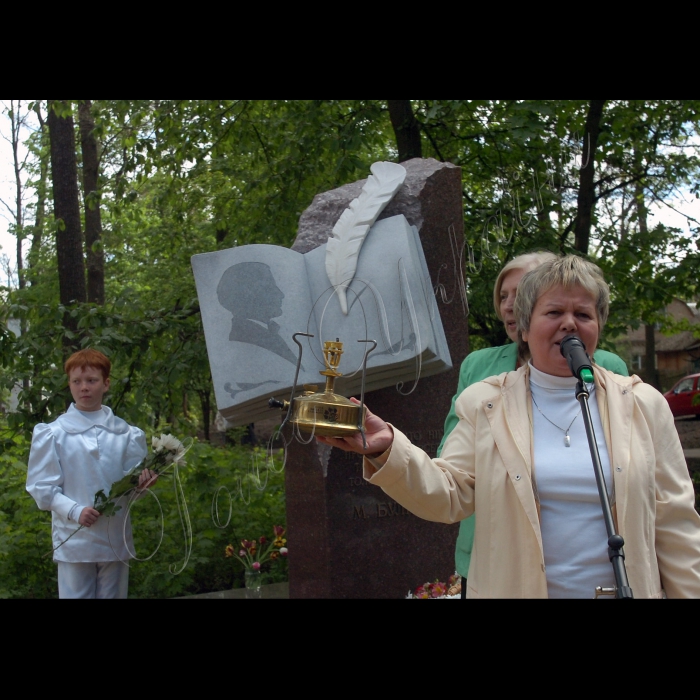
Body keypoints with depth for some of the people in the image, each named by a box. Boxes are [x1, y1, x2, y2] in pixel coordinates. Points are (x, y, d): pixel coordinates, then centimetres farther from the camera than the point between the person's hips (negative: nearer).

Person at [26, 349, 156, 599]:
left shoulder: (126, 433, 5)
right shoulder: (52, 433, -2)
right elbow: (42, 487, -4)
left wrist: (141, 483, -17)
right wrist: (75, 511, -18)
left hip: (116, 539, 3)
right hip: (74, 540, -2)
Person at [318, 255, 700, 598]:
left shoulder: (644, 404, 3)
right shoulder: (483, 403, 1)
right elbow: (447, 496, -7)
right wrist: (388, 451, -22)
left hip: (628, 587, 1)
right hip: (515, 588, 0)